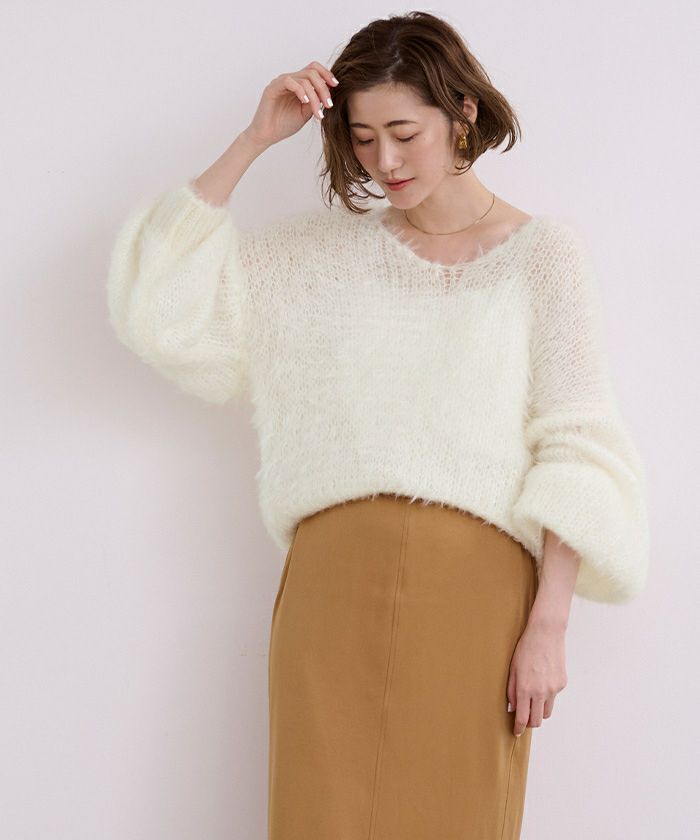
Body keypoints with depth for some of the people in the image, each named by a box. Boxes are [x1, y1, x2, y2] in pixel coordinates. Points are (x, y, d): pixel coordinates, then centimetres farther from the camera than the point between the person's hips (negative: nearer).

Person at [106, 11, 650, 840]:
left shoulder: (543, 253, 5)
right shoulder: (325, 247, 13)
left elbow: (577, 453, 0)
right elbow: (161, 296, 5)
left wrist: (549, 625, -9)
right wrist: (254, 140, 1)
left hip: (474, 584, -2)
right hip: (333, 578, 2)